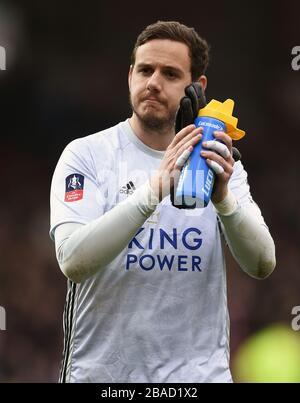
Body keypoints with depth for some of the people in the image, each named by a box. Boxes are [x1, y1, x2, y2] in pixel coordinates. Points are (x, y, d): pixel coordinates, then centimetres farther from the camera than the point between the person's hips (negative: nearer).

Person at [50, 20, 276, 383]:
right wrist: (154, 190, -30)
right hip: (101, 371, -2)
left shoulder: (220, 163, 2)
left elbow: (261, 265, -8)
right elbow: (73, 260, -20)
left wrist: (223, 199, -26)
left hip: (199, 370, 2)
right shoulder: (86, 155, -6)